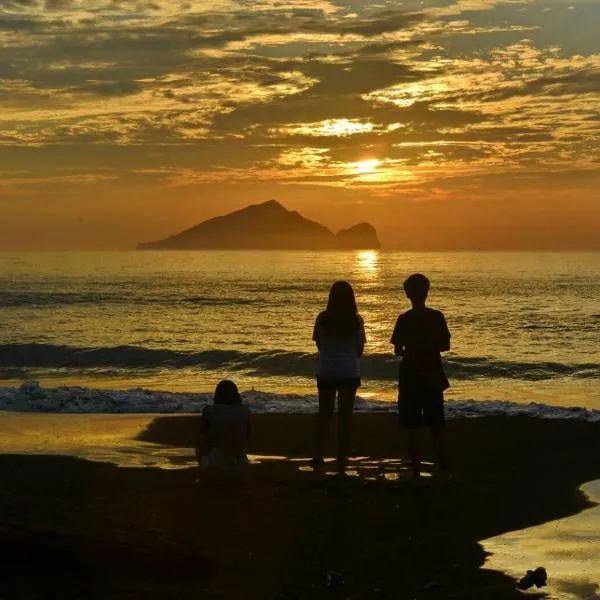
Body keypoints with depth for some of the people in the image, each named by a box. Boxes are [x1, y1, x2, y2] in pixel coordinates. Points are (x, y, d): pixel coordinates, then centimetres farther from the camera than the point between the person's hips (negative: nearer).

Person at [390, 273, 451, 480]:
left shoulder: (404, 319, -10)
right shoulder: (437, 317, -2)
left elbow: (398, 350, -9)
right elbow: (445, 345, 3)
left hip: (410, 378, -3)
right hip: (433, 378, 3)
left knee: (413, 427, 2)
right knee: (437, 426, 12)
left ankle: (416, 472, 1)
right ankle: (443, 470, 14)